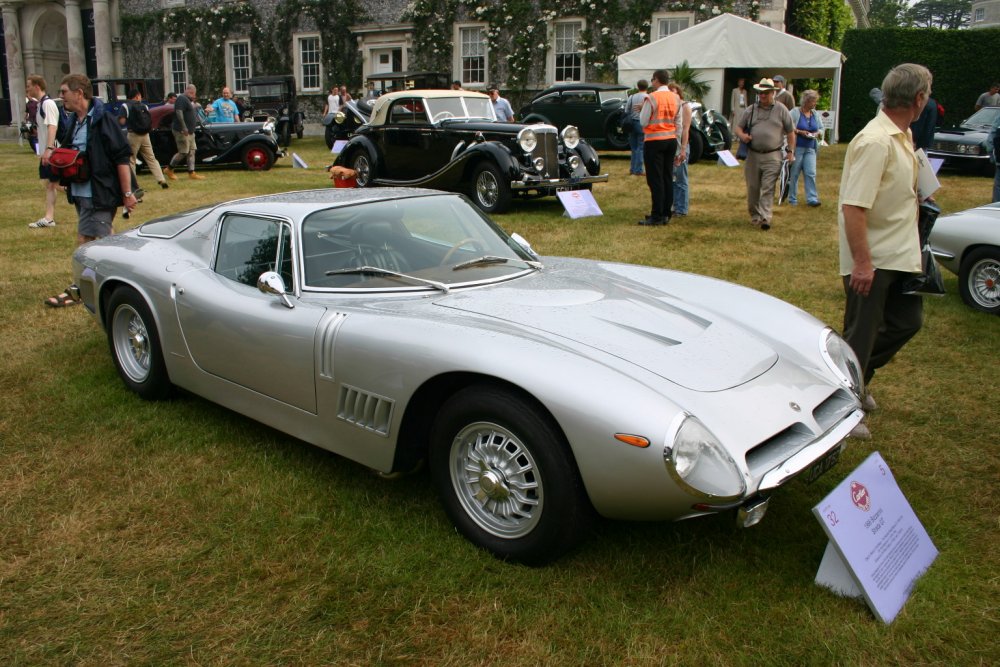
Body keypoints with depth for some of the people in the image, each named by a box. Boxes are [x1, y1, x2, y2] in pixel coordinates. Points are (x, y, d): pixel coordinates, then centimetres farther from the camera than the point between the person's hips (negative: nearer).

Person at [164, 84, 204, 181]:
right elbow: (178, 112, -24)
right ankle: (169, 169, 7)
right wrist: (184, 128, -27)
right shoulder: (182, 99, -12)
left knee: (192, 151, 6)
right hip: (182, 131, -10)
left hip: (189, 131, 10)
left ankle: (191, 173, 6)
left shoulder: (188, 100, 18)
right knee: (183, 152, -7)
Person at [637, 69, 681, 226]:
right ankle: (666, 214, 16)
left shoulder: (651, 98, -12)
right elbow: (678, 124, 11)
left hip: (654, 141, -6)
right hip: (671, 140, 6)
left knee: (655, 179, -3)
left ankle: (657, 216, -2)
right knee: (668, 178, 10)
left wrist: (642, 109, 9)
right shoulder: (676, 98, 7)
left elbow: (643, 122, -10)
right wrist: (676, 147, 17)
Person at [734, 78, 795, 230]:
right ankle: (755, 216, 22)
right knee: (753, 188, 8)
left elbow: (790, 132, 8)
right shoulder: (751, 110, 11)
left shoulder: (781, 110, 5)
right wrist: (742, 135, -9)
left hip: (772, 157, -3)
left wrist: (790, 151, 1)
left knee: (768, 189, -11)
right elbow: (738, 127, 15)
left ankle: (765, 218, -15)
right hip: (753, 155, 3)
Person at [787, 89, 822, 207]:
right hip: (797, 148, -5)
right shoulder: (795, 112, -6)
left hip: (810, 149, 5)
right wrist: (800, 132, -18)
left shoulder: (815, 114, 12)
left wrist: (817, 133, -2)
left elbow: (821, 128, 19)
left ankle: (812, 198, -2)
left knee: (811, 173, -3)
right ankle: (792, 199, 14)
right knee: (794, 173, 4)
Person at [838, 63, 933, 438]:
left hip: (901, 255, 10)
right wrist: (862, 263, -27)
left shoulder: (902, 136, 10)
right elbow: (853, 206, -27)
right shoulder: (875, 142, -21)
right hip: (872, 261, -10)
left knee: (908, 321, 18)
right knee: (860, 335, 1)